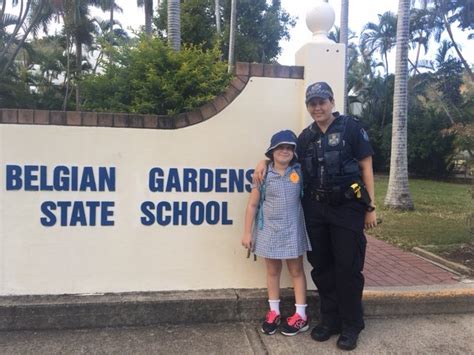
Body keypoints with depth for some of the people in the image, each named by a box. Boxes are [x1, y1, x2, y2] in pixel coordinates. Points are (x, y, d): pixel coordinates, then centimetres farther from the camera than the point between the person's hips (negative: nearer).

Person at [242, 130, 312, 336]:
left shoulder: (299, 172, -2)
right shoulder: (264, 174, -5)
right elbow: (252, 204, -3)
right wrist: (247, 232, -3)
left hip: (293, 229, 0)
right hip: (269, 230, 0)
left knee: (296, 270, 11)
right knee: (272, 271, 14)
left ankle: (301, 315, 21)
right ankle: (273, 312, 29)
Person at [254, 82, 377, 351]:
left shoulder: (351, 127, -2)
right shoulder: (307, 136, 11)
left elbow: (366, 167, -3)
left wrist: (371, 207, -6)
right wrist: (265, 162, 6)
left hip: (347, 208, -4)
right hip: (315, 209, 5)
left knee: (348, 268, 2)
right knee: (321, 267, 11)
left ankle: (351, 326, 19)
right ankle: (330, 320, 28)